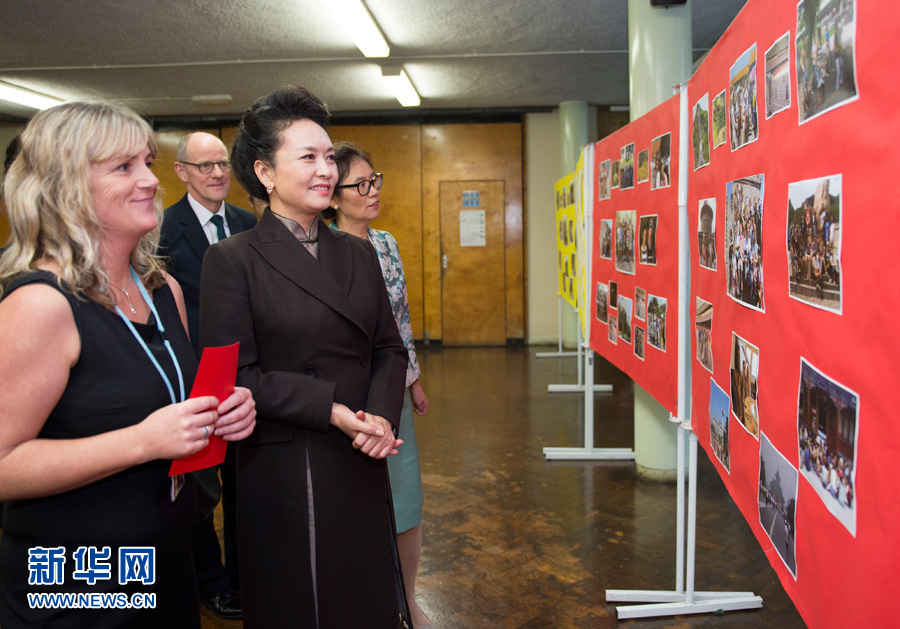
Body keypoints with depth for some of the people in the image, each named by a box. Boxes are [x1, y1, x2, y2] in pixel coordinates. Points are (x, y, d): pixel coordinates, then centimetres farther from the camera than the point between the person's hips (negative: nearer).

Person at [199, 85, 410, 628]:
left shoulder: (358, 253, 7)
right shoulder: (232, 260, -8)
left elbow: (390, 349, 7)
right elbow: (236, 376, -14)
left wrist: (381, 415, -12)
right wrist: (332, 409, -20)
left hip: (362, 463, 5)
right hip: (283, 469, -4)